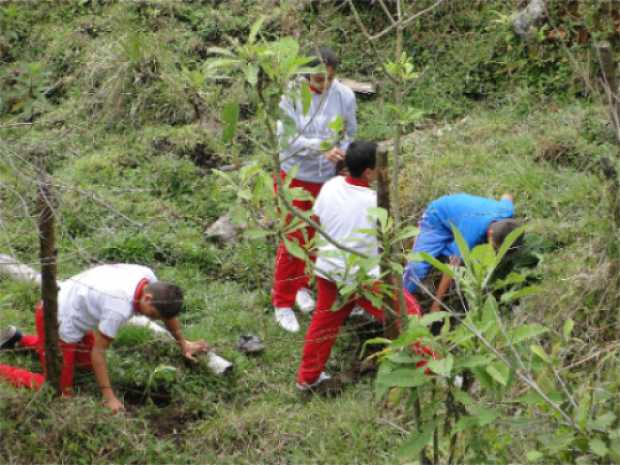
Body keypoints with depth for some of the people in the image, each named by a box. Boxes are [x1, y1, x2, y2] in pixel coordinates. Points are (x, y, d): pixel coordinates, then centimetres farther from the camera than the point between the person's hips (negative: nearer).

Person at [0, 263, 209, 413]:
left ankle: (19, 339, 33)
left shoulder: (148, 277, -11)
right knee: (60, 391, -6)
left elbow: (167, 311, 10)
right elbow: (98, 351, -25)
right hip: (57, 323, -9)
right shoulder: (120, 308, -35)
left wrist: (183, 343, 19)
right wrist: (109, 397, -20)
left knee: (88, 362, 28)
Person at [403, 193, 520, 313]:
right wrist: (436, 305, -31)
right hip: (438, 218, -6)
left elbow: (507, 197, -1)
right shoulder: (472, 233, -45)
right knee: (418, 266, -21)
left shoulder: (507, 212, -29)